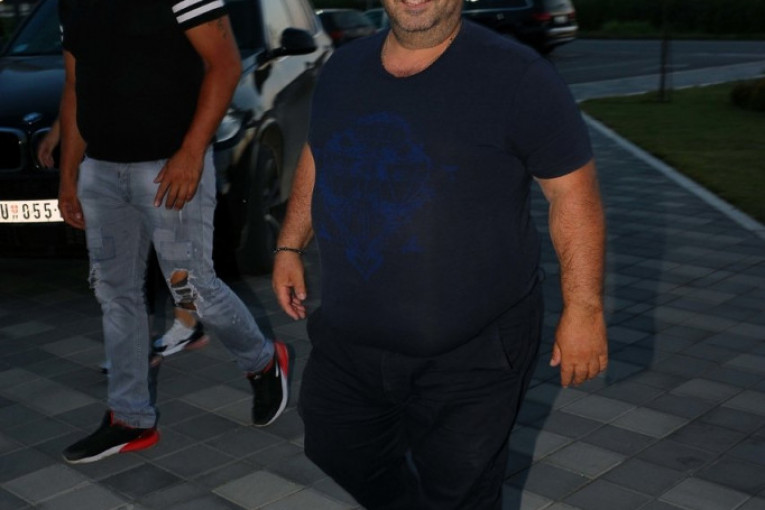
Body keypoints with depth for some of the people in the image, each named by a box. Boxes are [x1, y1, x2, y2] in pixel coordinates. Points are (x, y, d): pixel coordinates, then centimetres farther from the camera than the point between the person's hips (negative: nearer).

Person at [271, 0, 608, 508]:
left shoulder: (515, 76, -14)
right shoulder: (344, 67, 5)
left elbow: (573, 189, -12)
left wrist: (584, 308, -14)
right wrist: (290, 245, 17)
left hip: (473, 354, -5)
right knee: (337, 446, 22)